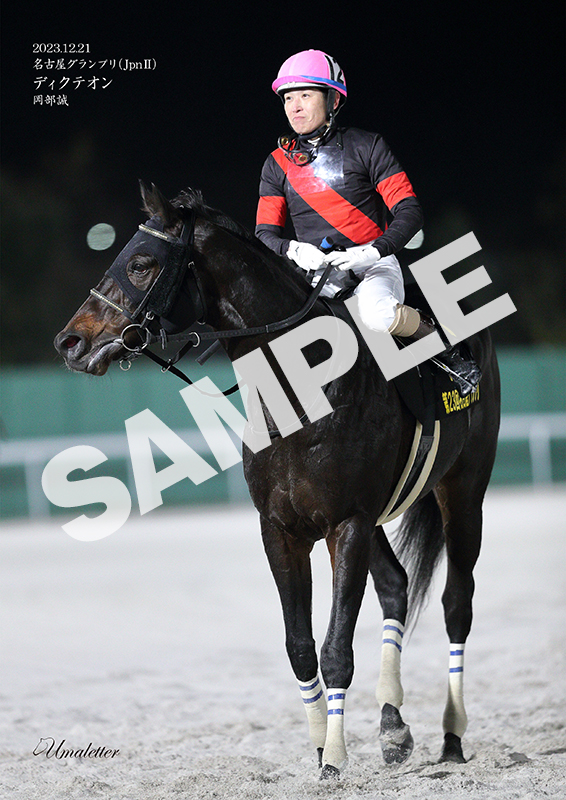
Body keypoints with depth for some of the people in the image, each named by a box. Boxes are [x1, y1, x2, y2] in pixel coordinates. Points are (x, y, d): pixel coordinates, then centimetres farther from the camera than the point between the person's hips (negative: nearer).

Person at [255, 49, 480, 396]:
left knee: (378, 314, -36)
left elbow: (410, 210, -6)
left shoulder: (366, 147, -1)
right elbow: (266, 234, 7)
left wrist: (375, 250, -23)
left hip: (374, 264, -3)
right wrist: (293, 250, -17)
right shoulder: (278, 165, 8)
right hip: (316, 273, 3)